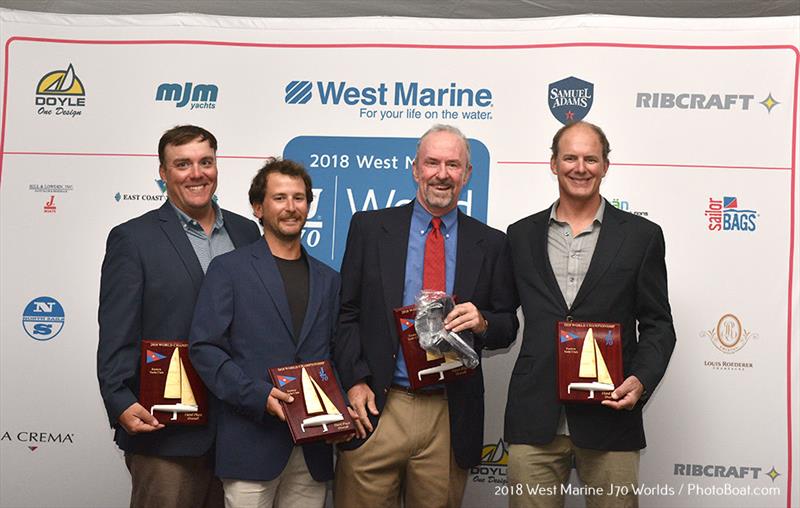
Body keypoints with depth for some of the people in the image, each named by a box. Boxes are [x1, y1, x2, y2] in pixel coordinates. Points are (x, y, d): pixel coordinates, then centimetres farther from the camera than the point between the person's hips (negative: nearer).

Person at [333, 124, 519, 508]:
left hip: (450, 418, 1)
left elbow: (508, 328, 9)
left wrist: (482, 322, -13)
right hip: (375, 408, -1)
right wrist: (355, 382, -7)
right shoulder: (369, 228, 4)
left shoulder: (491, 244, 6)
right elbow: (345, 313, 3)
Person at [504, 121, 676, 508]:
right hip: (534, 420, 2)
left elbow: (657, 325, 4)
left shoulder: (641, 236, 4)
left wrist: (641, 381, -11)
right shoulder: (521, 235, 10)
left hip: (609, 418, -1)